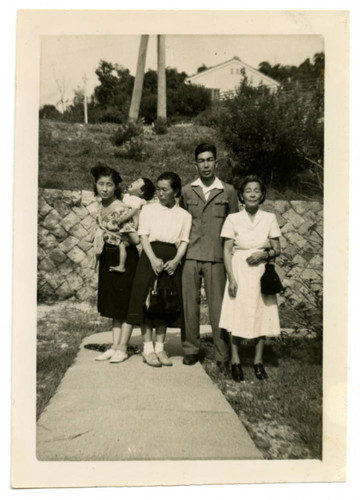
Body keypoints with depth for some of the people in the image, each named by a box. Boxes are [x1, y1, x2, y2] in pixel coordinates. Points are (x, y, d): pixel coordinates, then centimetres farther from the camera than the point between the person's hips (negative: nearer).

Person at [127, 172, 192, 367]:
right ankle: (148, 348, 6)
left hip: (172, 261, 2)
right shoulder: (148, 209, 7)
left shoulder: (184, 215, 10)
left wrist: (176, 260, -13)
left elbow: (184, 241, 4)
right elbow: (144, 236, -2)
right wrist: (153, 259, -15)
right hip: (150, 257, -1)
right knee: (147, 301, -3)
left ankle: (160, 347, 15)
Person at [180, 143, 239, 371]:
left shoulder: (228, 191, 6)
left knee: (218, 307, 0)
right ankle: (191, 349, 19)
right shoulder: (187, 191, 11)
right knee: (189, 304, 4)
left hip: (216, 258, -1)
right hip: (190, 256, 2)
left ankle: (222, 356, 10)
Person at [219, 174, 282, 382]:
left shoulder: (269, 218, 4)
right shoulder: (233, 219, 0)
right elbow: (227, 251, -1)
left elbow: (277, 249, 7)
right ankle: (235, 361, 11)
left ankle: (258, 361, 18)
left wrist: (264, 254, -14)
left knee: (262, 316, 5)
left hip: (261, 273, 2)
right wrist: (231, 278, -9)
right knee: (237, 317, -2)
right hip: (239, 272, -1)